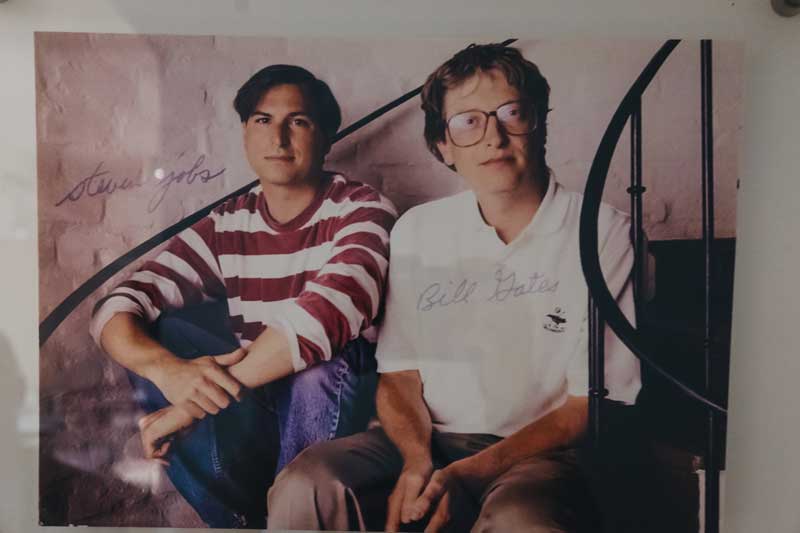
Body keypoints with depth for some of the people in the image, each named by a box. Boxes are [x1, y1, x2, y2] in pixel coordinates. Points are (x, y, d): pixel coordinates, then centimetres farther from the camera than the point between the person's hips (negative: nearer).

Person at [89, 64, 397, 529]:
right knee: (151, 341, -13)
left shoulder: (361, 210, -11)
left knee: (322, 365, -34)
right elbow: (116, 308, -7)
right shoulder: (225, 227, 0)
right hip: (250, 409, 4)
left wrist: (200, 398, -30)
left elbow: (330, 310, -30)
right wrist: (168, 370, -30)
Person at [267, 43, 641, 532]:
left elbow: (593, 403, -5)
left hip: (541, 451, -2)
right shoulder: (417, 230, 7)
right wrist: (417, 458, -14)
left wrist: (468, 473, -15)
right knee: (307, 482, -23)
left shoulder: (602, 233, -3)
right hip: (431, 442, 3)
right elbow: (398, 373, 6)